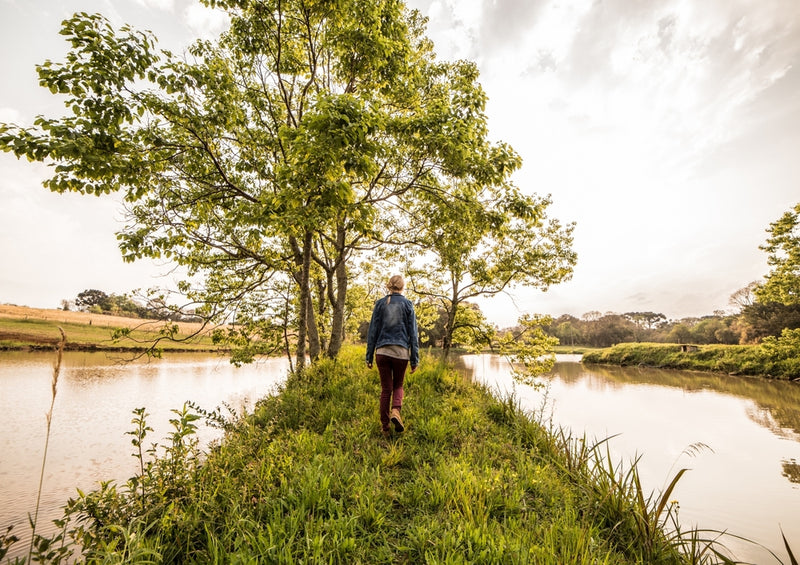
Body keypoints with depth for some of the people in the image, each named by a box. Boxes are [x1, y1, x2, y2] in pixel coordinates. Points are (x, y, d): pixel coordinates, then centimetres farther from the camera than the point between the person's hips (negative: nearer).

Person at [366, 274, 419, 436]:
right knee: (398, 385, 19)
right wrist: (415, 359, 5)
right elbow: (413, 333, 1)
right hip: (401, 351, -1)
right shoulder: (407, 304, 2)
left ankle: (385, 428, 16)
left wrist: (369, 356, 8)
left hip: (382, 351, 1)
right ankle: (395, 411, -7)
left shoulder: (380, 303, 4)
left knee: (385, 389, 11)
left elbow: (372, 331, 3)